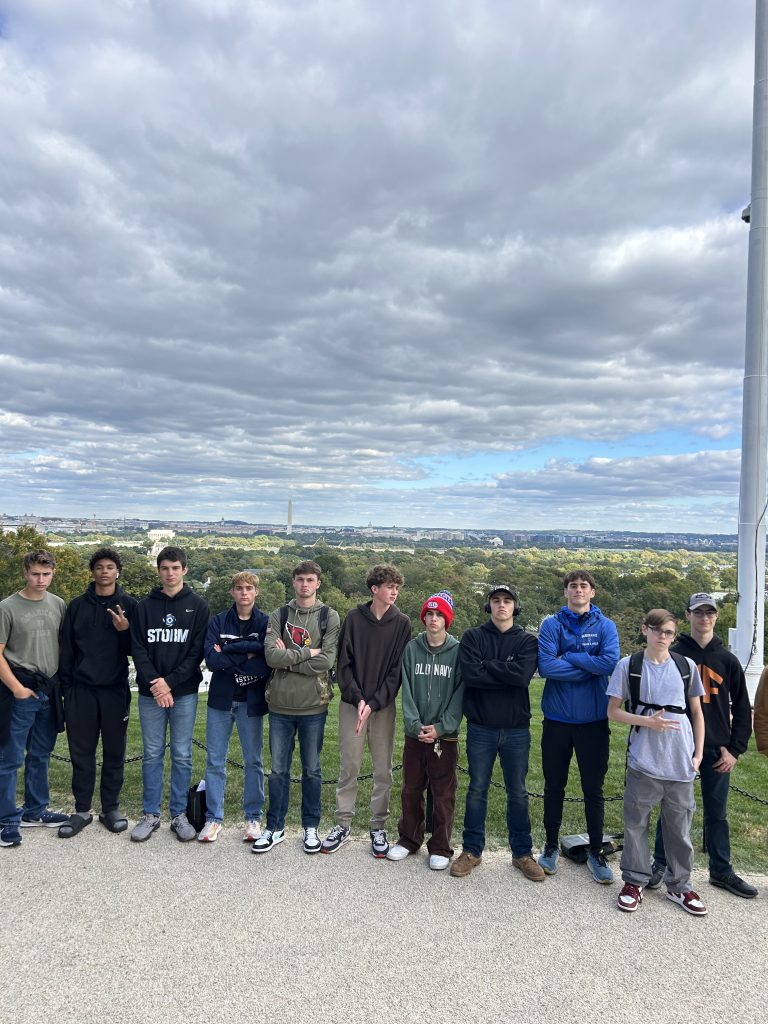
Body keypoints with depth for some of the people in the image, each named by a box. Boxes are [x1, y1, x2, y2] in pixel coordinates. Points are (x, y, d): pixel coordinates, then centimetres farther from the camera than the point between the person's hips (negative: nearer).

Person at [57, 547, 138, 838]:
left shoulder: (129, 605, 2)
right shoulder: (77, 606, 6)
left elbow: (136, 648, 1)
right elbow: (67, 649, 8)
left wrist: (125, 630, -18)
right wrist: (66, 685, 2)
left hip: (115, 690, -1)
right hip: (81, 691, 1)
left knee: (114, 753, 8)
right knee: (81, 753, 8)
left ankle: (111, 808, 20)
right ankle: (82, 811, 21)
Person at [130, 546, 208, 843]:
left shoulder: (198, 606, 1)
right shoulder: (145, 606, 6)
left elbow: (197, 651, -4)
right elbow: (138, 649, 0)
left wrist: (170, 682, -13)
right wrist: (155, 685, -12)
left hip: (184, 692, -1)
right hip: (150, 693, 1)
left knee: (182, 755, 5)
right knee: (152, 754, 9)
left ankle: (179, 814, 17)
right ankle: (150, 814, 21)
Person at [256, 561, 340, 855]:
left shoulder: (329, 617, -2)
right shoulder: (279, 616, 4)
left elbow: (326, 661, -14)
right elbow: (271, 656, -11)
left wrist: (288, 659, -12)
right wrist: (307, 653, -13)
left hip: (313, 706, -1)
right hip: (280, 704, 2)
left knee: (311, 769, 12)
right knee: (278, 769, 11)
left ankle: (311, 827, 27)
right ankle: (275, 828, 26)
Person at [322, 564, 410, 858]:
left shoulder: (402, 623, 0)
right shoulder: (354, 618, 0)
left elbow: (397, 670, -4)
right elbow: (344, 663, -1)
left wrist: (374, 703, -12)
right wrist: (357, 698, -12)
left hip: (384, 706, 0)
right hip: (351, 704, 0)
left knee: (383, 770, 7)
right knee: (348, 768, 7)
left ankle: (378, 827, 21)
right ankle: (343, 825, 21)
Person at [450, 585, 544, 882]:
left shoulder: (527, 641, 1)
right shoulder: (472, 637, -1)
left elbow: (523, 675, -18)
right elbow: (470, 674, -17)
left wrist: (486, 666, -14)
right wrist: (506, 674, -16)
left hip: (517, 729, 1)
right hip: (480, 727, 0)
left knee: (518, 793, 12)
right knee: (477, 789, 10)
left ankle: (522, 852, 27)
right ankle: (472, 850, 25)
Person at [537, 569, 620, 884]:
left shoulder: (605, 626, -1)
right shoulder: (551, 625, -3)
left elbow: (610, 663, -18)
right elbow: (545, 666, -16)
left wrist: (567, 657, -15)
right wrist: (589, 666, -15)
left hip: (594, 721, 0)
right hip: (557, 719, 0)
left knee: (593, 790, 11)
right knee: (554, 787, 14)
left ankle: (596, 853, 28)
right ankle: (551, 846, 31)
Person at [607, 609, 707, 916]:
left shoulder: (687, 666, 4)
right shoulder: (628, 666, -2)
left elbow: (697, 712, 12)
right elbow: (613, 711, -1)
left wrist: (698, 752, 5)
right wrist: (648, 721, -14)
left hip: (681, 763, 2)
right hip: (643, 761, -2)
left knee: (679, 826, 11)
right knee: (635, 823, 6)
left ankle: (679, 885, 28)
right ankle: (634, 881, 22)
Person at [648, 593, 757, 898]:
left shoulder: (727, 660, 5)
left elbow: (742, 708, 8)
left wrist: (735, 748, 2)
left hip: (717, 749, 2)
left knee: (717, 813, 13)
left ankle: (722, 871, 26)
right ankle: (660, 865, 20)